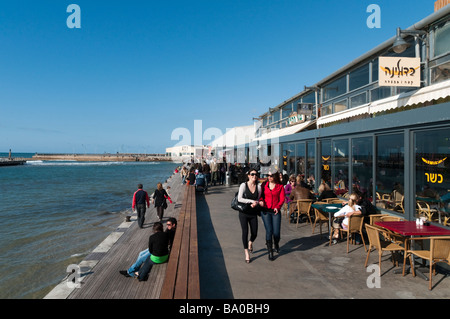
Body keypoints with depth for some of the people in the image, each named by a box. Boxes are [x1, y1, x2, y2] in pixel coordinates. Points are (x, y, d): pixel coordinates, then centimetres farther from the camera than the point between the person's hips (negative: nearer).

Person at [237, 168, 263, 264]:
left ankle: (250, 243, 42)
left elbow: (258, 199, 10)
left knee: (254, 233, 4)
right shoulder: (243, 185, -9)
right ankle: (246, 253, 12)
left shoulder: (258, 187, 1)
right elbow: (239, 199, -18)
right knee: (245, 232, -6)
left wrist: (255, 204, -12)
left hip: (253, 213, 3)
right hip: (244, 213, -3)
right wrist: (252, 201, -21)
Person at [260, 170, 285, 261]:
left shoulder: (280, 186, 2)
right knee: (269, 231, -5)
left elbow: (282, 199, 0)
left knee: (276, 232, -3)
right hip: (265, 211, 1)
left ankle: (276, 244, 32)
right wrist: (261, 201, -9)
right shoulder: (264, 185, 6)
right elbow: (261, 195, 13)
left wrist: (277, 207, -16)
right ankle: (270, 251, 11)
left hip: (275, 211, 0)